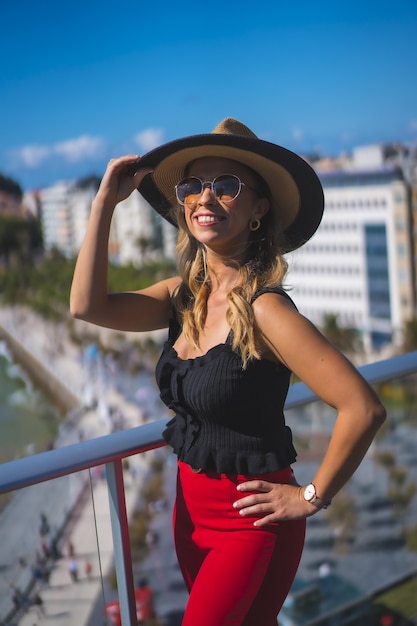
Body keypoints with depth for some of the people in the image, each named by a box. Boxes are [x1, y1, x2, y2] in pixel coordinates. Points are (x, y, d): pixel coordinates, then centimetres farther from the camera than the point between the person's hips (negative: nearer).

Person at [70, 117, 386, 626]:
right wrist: (105, 201, -11)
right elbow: (89, 305, -9)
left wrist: (312, 497, -16)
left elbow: (363, 408, -28)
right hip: (192, 507, 7)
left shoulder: (263, 309, -24)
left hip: (250, 521, -7)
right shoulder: (184, 296, 0)